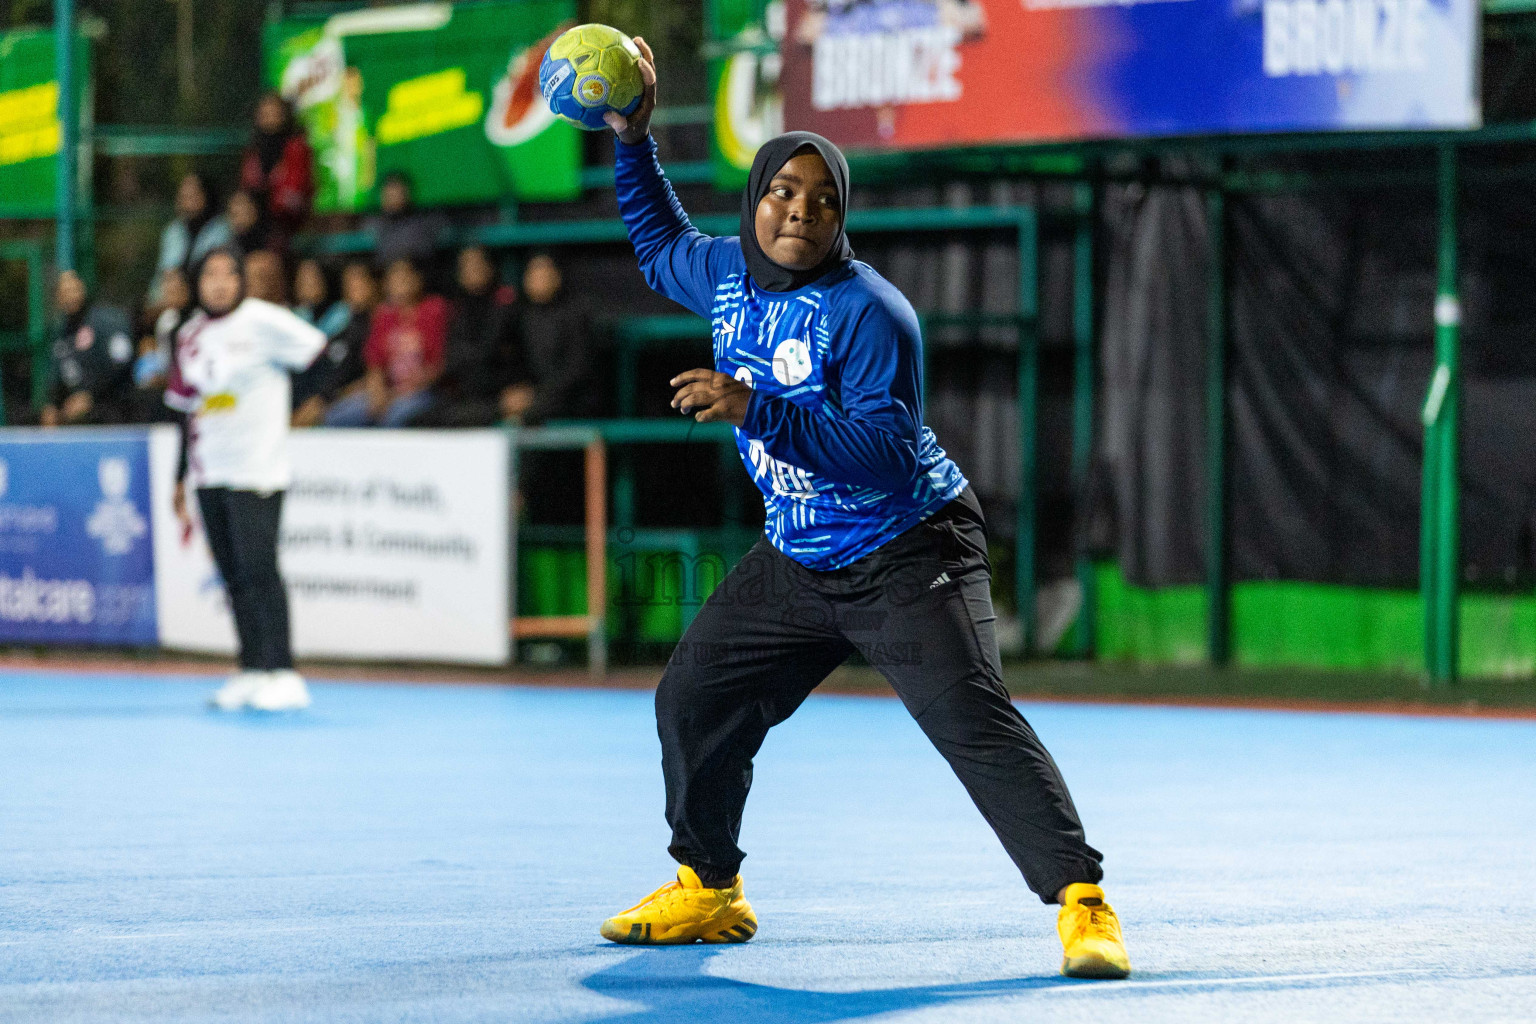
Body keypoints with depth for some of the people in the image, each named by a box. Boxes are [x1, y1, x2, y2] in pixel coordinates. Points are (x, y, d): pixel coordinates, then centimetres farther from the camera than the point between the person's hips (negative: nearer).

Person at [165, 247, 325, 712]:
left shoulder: (263, 321, -6)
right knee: (233, 577, 5)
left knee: (258, 570, -12)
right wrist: (181, 480, 19)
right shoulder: (190, 335, 13)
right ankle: (252, 672, 10)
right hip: (209, 476, 6)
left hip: (257, 470, -6)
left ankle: (283, 675, -10)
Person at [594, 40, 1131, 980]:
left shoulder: (868, 313, -23)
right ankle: (708, 892, 26)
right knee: (692, 700, 10)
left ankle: (1082, 901, -19)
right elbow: (661, 245, 25)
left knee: (975, 721, -20)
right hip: (797, 560, 8)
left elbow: (884, 453, -31)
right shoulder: (728, 275, 1)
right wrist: (634, 141, 13)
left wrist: (755, 409, -38)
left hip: (909, 558, -8)